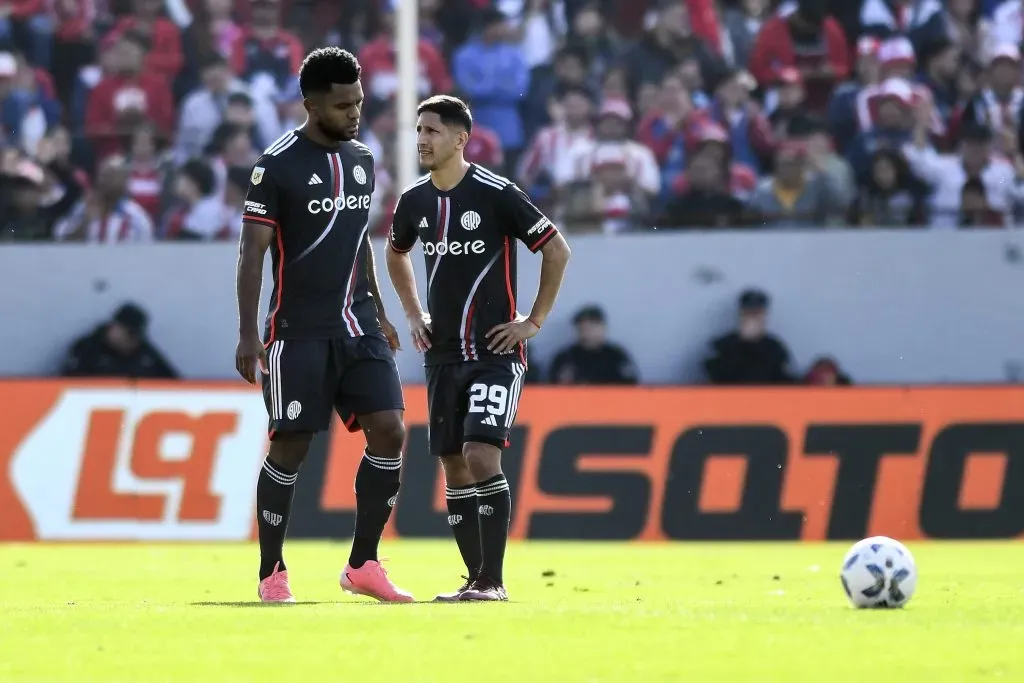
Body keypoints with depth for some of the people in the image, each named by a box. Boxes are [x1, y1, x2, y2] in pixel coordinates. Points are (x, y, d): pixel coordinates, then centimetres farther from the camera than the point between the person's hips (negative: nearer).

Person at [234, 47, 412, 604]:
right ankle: (272, 573, 9)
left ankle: (363, 565, 3)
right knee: (290, 446, -2)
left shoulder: (362, 161, 12)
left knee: (389, 432, -6)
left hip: (358, 327, 6)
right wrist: (247, 333, -15)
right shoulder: (278, 165, -8)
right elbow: (252, 251, -9)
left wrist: (379, 313, 22)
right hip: (299, 329, -6)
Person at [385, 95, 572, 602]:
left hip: (495, 352, -6)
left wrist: (534, 321, -6)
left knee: (481, 456, -17)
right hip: (443, 354, 6)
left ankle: (493, 581, -13)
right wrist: (413, 314, 17)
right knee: (453, 467, 5)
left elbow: (556, 250, -6)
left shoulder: (496, 194, -12)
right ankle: (476, 579, 13)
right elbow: (396, 254, 27)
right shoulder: (414, 200, 6)